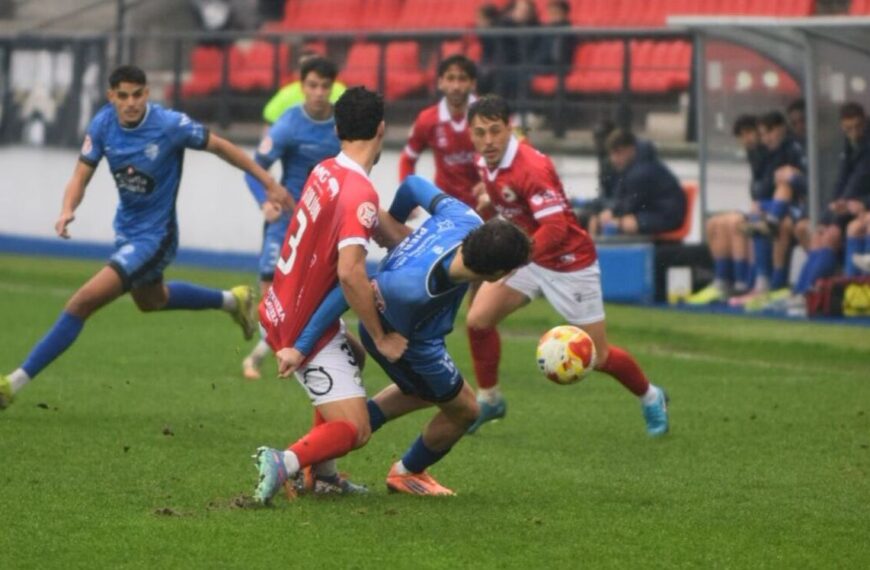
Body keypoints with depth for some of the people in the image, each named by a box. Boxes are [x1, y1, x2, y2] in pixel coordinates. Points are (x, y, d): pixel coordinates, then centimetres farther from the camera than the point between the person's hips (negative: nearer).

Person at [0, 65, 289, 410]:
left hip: (154, 236, -8)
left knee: (81, 304, -18)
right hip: (126, 229, 8)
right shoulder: (103, 124, -11)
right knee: (150, 300, 34)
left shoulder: (170, 125, -24)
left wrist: (269, 183, -5)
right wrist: (67, 211, -31)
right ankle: (231, 301, 56)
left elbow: (220, 146, -10)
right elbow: (80, 177, -9)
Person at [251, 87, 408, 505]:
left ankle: (320, 471, 27)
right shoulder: (360, 193, -22)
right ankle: (285, 462, -31)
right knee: (354, 430, -7)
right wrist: (381, 337, -21)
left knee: (351, 358, 34)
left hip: (280, 311, 9)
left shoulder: (325, 171, 3)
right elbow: (350, 271, -31)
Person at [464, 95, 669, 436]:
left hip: (569, 263, -7)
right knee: (478, 319, -10)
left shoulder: (532, 167, -29)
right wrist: (489, 201, 7)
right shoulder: (485, 163, -4)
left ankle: (651, 398, 27)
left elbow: (555, 229, -37)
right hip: (525, 258, 7)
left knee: (597, 357, 0)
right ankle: (488, 400, 10)